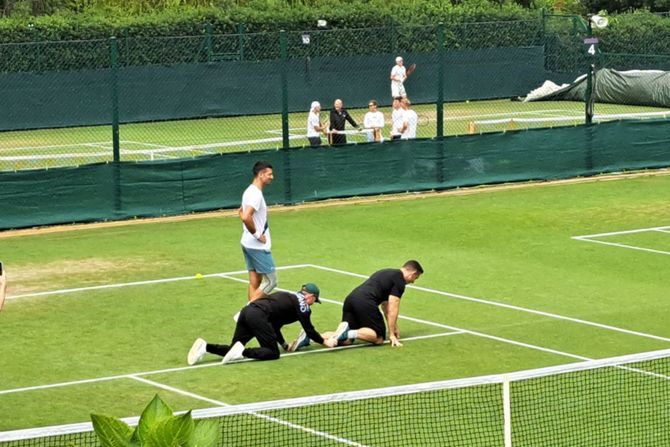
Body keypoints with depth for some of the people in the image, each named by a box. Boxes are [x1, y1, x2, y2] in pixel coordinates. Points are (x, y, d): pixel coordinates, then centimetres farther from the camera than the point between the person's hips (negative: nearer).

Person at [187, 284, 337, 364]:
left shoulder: (287, 297, 33)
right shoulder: (302, 304, 8)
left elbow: (275, 324, 37)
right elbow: (309, 329, 9)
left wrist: (284, 344, 38)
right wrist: (324, 342, 23)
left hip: (247, 310, 8)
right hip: (259, 317, -8)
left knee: (233, 351, 12)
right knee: (273, 353, -3)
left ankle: (205, 347, -10)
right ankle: (243, 352, -22)